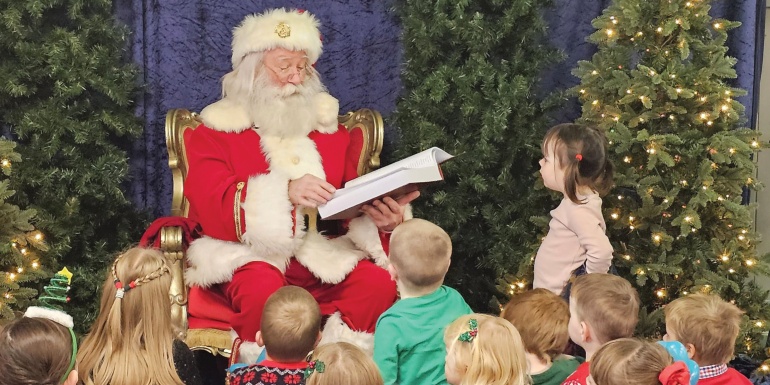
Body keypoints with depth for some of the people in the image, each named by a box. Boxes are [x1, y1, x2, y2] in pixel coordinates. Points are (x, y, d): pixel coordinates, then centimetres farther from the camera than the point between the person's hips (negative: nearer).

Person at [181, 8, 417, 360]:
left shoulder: (330, 130, 16)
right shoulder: (214, 132, 5)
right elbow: (212, 209, -11)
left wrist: (384, 220, -15)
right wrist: (285, 193, -26)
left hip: (324, 257, 4)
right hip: (246, 255, -3)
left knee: (379, 283, -24)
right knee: (263, 288, -37)